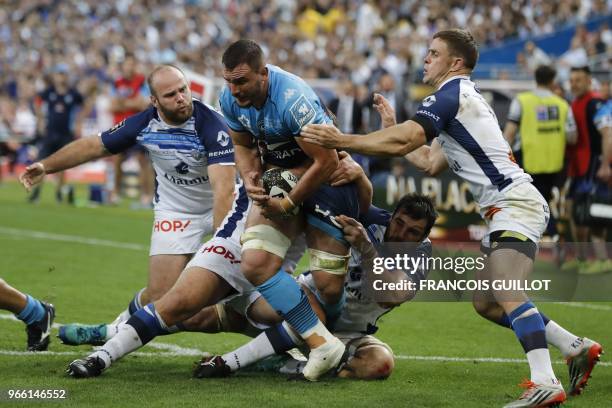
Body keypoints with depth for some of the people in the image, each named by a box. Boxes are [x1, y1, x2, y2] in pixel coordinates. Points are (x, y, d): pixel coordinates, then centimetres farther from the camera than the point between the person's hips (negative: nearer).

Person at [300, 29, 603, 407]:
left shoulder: (450, 94, -9)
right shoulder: (466, 99, 23)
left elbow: (402, 142, -21)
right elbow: (431, 163, 26)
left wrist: (340, 141, -16)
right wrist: (394, 126, 26)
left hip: (514, 202, -10)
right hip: (507, 207, 10)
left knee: (507, 296, -23)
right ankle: (579, 348, 14)